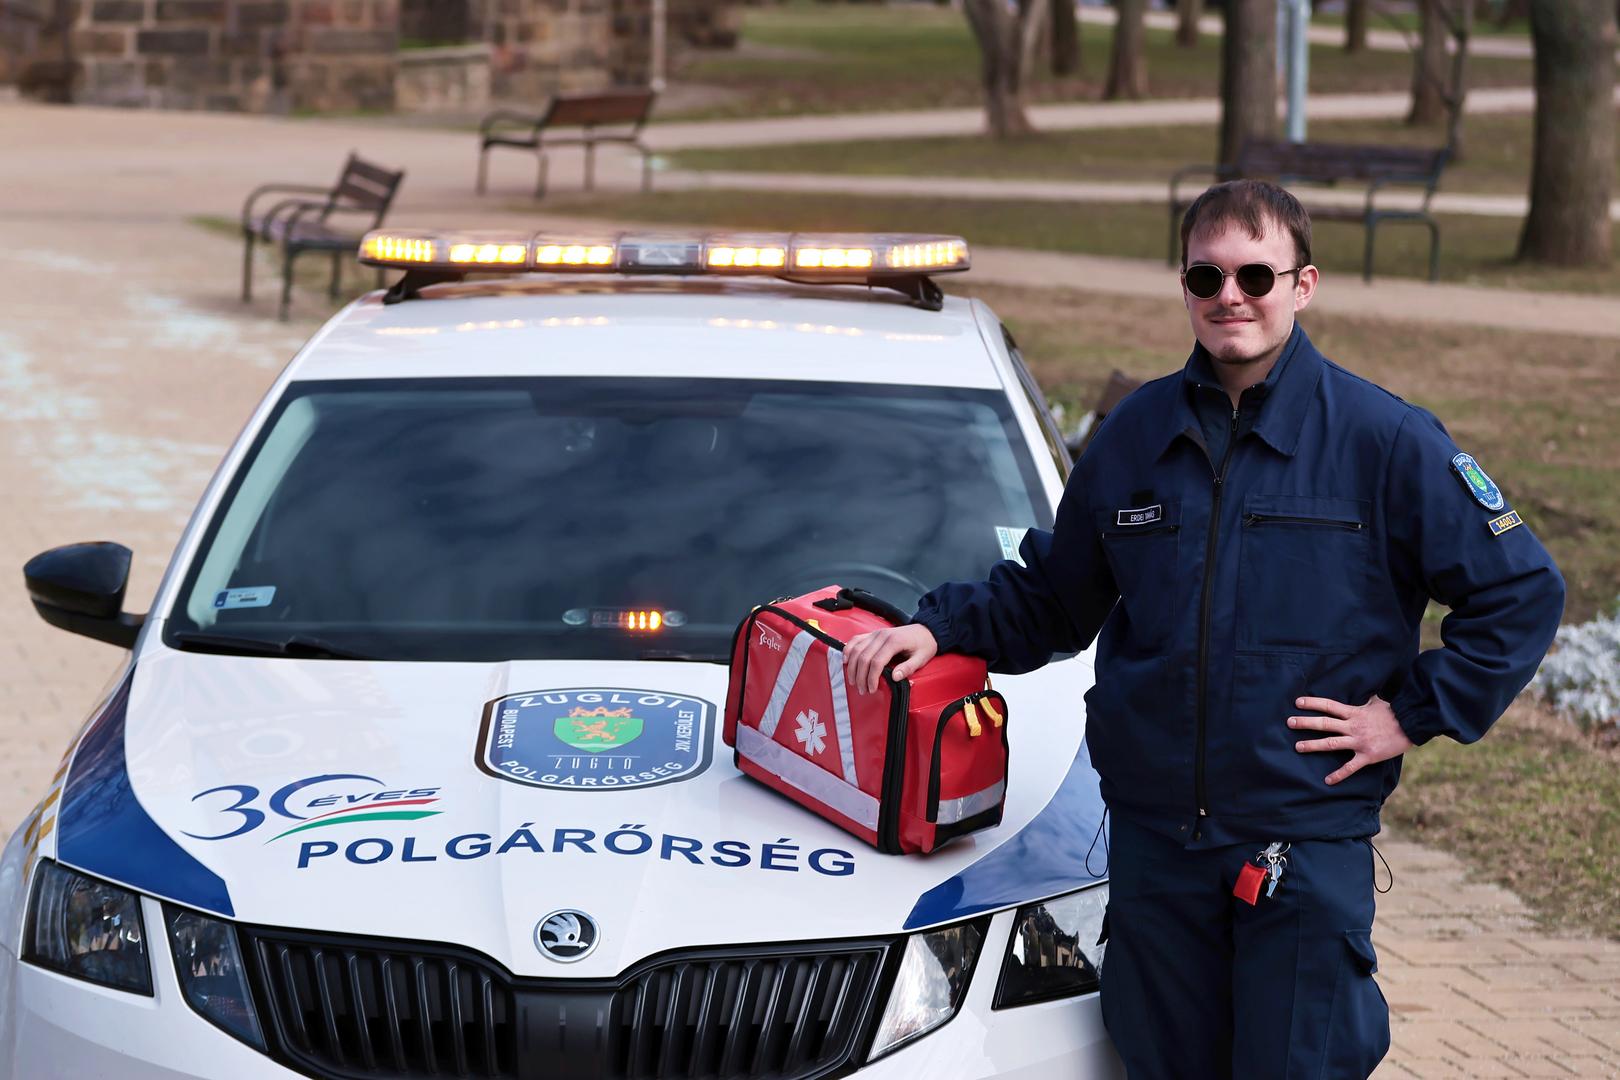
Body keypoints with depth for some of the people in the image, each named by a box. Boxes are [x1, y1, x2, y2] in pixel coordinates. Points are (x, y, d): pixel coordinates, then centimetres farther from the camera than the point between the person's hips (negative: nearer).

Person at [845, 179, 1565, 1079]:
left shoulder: (1383, 439, -4)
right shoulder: (1135, 436, 8)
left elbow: (1523, 593, -1)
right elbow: (1050, 598, 19)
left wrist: (1414, 714, -5)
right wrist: (940, 627, 4)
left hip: (1307, 833, -4)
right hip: (1153, 832, 4)